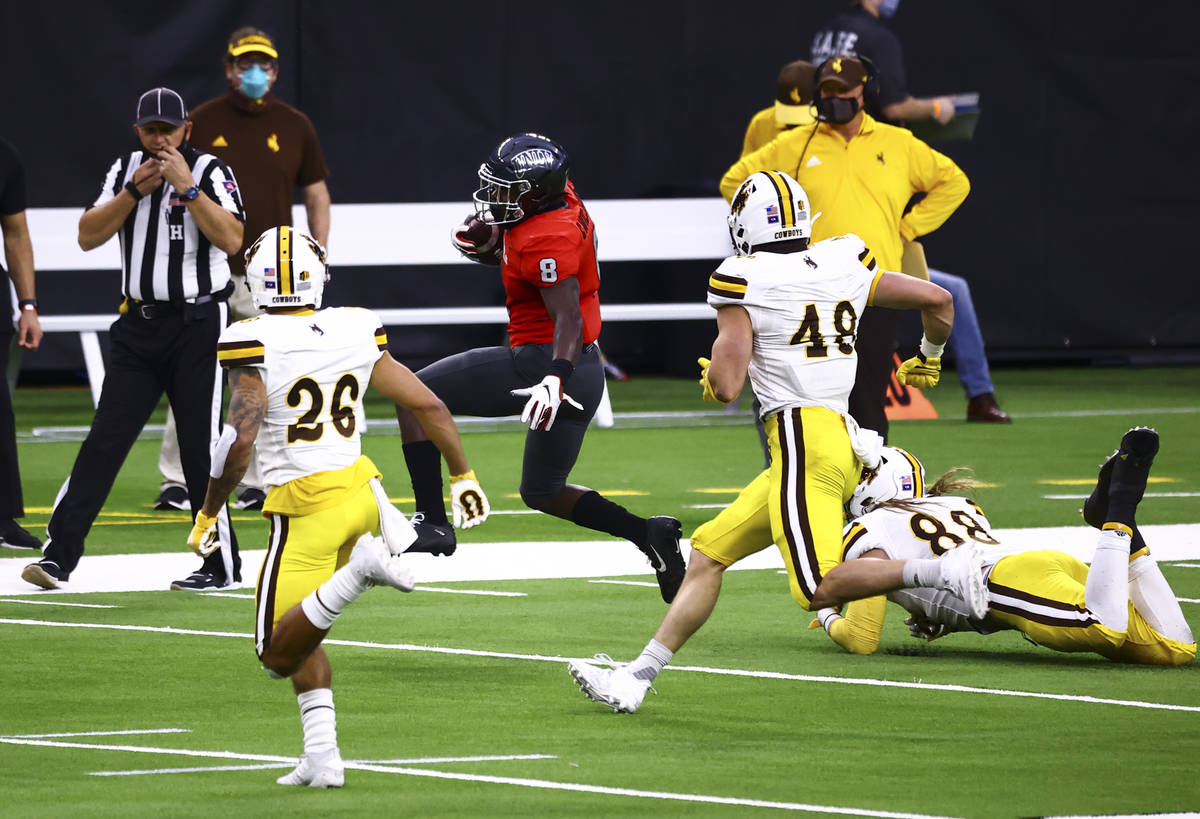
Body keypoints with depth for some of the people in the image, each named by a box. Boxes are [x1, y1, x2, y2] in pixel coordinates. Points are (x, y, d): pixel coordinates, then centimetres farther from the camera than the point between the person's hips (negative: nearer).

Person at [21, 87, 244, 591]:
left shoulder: (210, 172, -5)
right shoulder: (126, 170, 9)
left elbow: (232, 240, -19)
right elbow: (88, 237, 1)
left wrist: (187, 186, -23)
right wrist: (134, 191, -10)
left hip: (197, 325, -4)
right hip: (138, 324, 4)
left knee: (201, 446, -3)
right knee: (104, 439, -3)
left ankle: (223, 566, 8)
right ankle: (59, 556, -7)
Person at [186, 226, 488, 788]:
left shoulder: (253, 346, -11)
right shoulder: (356, 333, 4)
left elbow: (240, 436, -22)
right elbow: (428, 405, 8)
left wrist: (208, 514, -10)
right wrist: (464, 474, 22)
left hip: (305, 506, -6)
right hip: (359, 487, 6)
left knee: (279, 654, 1)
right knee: (301, 635, 21)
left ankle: (357, 572, -22)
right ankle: (321, 757, 6)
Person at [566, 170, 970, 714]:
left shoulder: (745, 282, -5)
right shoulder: (845, 264, 12)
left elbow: (725, 387, -11)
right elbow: (938, 300, 19)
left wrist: (710, 375, 14)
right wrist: (929, 361, 39)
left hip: (802, 439, -8)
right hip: (843, 439, 8)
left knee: (820, 589, -17)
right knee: (708, 552, 13)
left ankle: (945, 572, -26)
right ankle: (636, 678, 14)